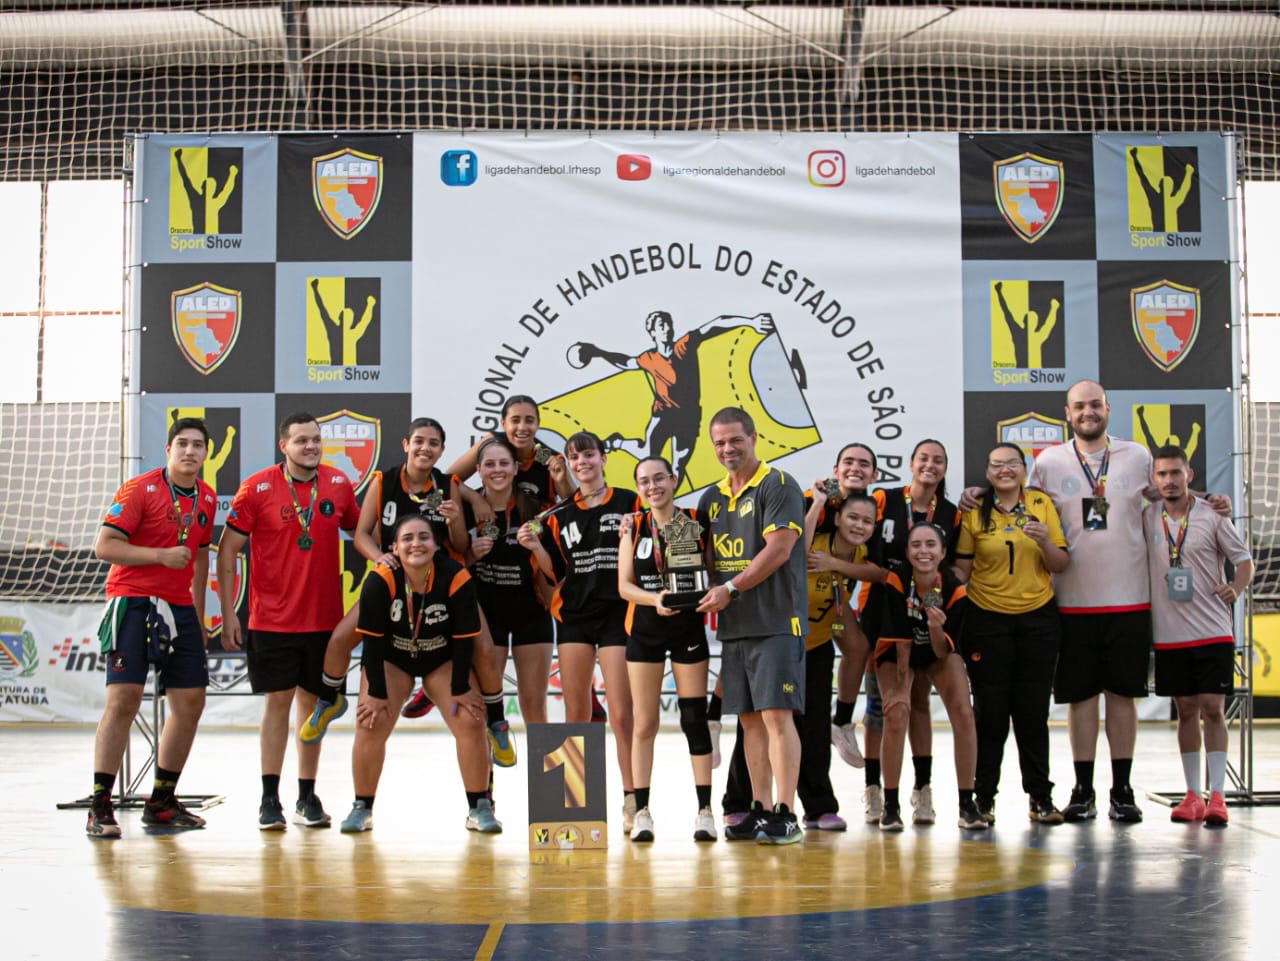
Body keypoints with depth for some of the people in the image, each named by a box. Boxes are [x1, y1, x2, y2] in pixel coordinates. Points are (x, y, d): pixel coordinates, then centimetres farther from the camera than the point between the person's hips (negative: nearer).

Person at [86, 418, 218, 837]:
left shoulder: (206, 497, 11)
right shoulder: (139, 489, -8)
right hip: (132, 602, -6)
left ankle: (162, 802, 18)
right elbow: (104, 546, -12)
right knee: (123, 699, -13)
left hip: (179, 608, 7)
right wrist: (161, 555, -21)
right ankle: (99, 807, -6)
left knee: (190, 703, 5)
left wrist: (199, 615, 20)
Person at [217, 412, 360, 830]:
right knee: (277, 701, -1)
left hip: (324, 618, 3)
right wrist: (228, 613, -6)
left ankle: (307, 797, 16)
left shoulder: (338, 484, 4)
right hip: (272, 619, -3)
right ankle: (269, 799, 6)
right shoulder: (257, 488, -6)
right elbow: (227, 550, -3)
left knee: (312, 702, 8)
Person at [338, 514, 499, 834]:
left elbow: (464, 639, -17)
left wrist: (460, 689, -13)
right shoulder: (380, 581, -26)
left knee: (470, 722, -11)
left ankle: (479, 808, 3)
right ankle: (362, 808, 7)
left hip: (443, 660, 0)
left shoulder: (457, 579, -26)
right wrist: (377, 693, -16)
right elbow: (373, 640, -19)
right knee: (370, 726, -11)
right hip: (390, 660, 0)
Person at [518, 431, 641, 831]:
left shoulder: (629, 502, 0)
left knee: (621, 713, -7)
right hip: (574, 615, 4)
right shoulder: (559, 515, 11)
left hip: (618, 615, -3)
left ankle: (631, 801, 1)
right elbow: (555, 573, 10)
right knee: (576, 715, 5)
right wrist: (536, 547, -6)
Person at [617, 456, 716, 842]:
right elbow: (624, 585, -3)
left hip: (688, 627, -1)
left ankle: (704, 810, 7)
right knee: (645, 723, 3)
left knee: (695, 719, 1)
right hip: (644, 630, 1)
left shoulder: (695, 523, 0)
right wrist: (655, 598, -21)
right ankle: (642, 811, 9)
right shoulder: (633, 527, 2)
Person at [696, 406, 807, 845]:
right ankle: (760, 811, 14)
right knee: (749, 719, 9)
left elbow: (779, 549, -14)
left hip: (775, 622, -7)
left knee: (777, 715, -9)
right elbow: (707, 556, 24)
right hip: (733, 626, 7)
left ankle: (785, 814, -7)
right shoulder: (712, 498, 17)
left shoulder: (778, 486, -5)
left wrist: (730, 589, -14)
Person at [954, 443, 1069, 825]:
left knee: (1033, 710, 5)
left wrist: (1044, 541, -15)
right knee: (990, 711, 1)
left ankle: (1040, 797, 15)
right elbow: (961, 568, 2)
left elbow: (1060, 565, 4)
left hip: (1038, 619, 1)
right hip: (987, 621, -1)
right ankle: (984, 797, 10)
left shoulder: (1041, 503, 3)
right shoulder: (974, 511, 0)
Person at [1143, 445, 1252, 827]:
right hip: (1169, 635, 2)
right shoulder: (1147, 517, 4)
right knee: (1186, 710, 8)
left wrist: (1235, 588, -15)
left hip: (1212, 632, -2)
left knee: (1212, 709, -4)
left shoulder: (1211, 516, -3)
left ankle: (1216, 796, -1)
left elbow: (1244, 559, 2)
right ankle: (1192, 794, 15)